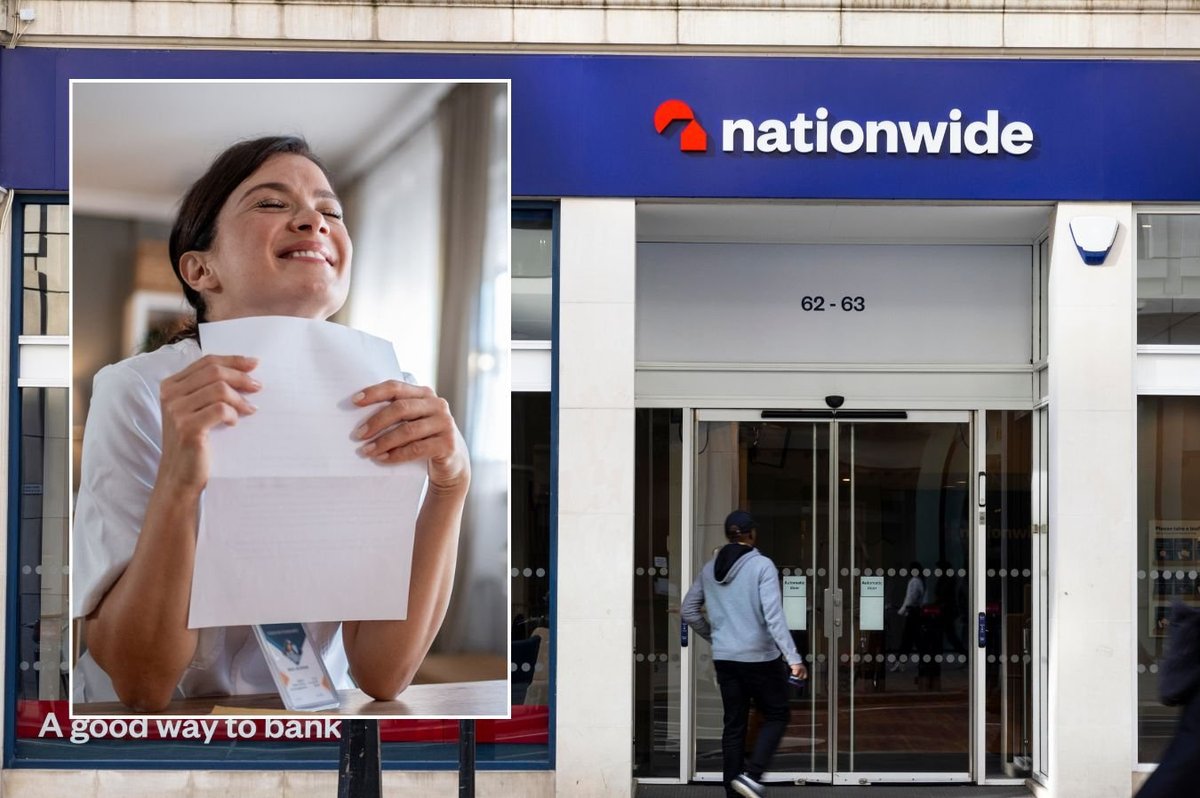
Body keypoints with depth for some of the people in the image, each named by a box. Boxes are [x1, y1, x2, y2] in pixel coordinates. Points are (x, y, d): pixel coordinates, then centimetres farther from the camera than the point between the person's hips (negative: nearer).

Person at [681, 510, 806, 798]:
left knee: (734, 724, 10)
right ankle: (750, 774, -8)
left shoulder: (709, 569, 7)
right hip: (760, 657, -5)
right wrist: (793, 658, -19)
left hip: (724, 659, 5)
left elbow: (688, 610, 12)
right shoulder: (762, 566, -11)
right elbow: (773, 615, -18)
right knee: (776, 716, 10)